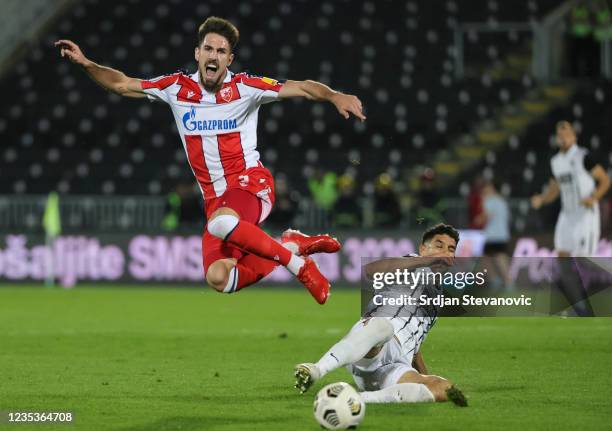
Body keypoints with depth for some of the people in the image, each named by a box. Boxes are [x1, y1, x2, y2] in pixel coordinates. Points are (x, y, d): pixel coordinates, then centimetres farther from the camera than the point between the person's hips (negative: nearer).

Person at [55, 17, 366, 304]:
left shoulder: (244, 88, -7)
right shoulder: (177, 88, 3)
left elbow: (302, 88, -12)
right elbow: (122, 85, 11)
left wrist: (335, 96, -31)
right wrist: (85, 64, -2)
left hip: (251, 184, -5)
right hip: (215, 198, 5)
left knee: (221, 222, -40)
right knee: (219, 280, -15)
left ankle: (299, 265, -21)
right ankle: (291, 245, 8)